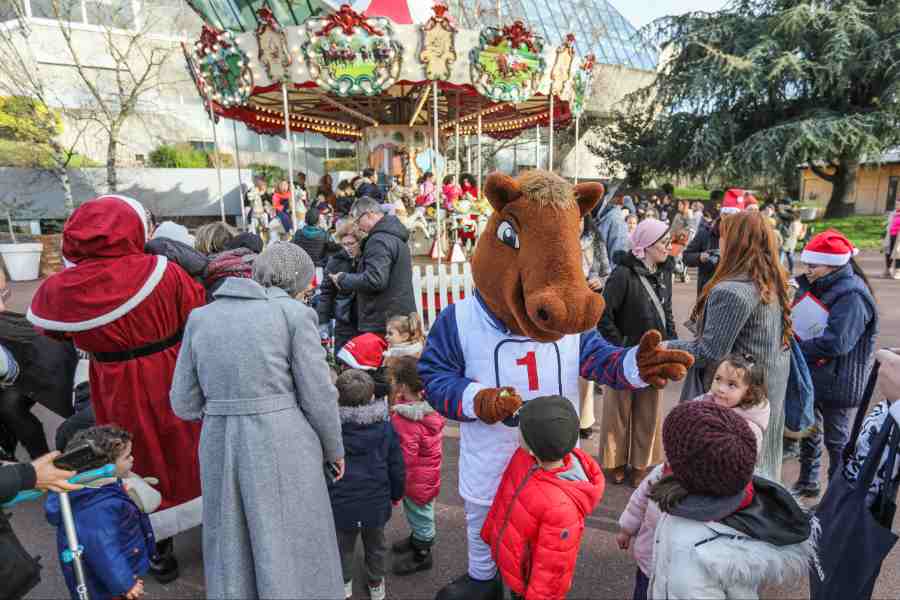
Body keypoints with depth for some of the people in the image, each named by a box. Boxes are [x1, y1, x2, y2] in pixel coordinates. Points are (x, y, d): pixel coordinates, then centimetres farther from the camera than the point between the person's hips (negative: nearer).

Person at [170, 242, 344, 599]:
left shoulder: (200, 316, 6)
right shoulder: (295, 313, -6)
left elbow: (184, 404, 7)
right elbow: (318, 397, -6)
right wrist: (334, 449, 9)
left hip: (219, 446, 4)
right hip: (283, 446, -4)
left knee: (232, 553, 22)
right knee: (293, 550, 14)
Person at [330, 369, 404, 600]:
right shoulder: (386, 427, -10)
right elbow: (397, 467, -2)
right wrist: (396, 494, 14)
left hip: (341, 504, -1)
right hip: (376, 503, 2)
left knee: (343, 545, 22)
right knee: (375, 545, 22)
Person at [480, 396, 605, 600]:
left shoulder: (561, 507, -40)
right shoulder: (525, 457, -20)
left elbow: (552, 567, -25)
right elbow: (504, 496, -1)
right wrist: (490, 532, 11)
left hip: (530, 583, -6)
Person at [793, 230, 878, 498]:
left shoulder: (852, 295, -23)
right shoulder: (819, 286, 3)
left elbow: (836, 342, -31)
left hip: (839, 384, -8)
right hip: (813, 376, 8)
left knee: (838, 441, 8)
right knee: (808, 431, 21)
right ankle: (807, 483, 39)